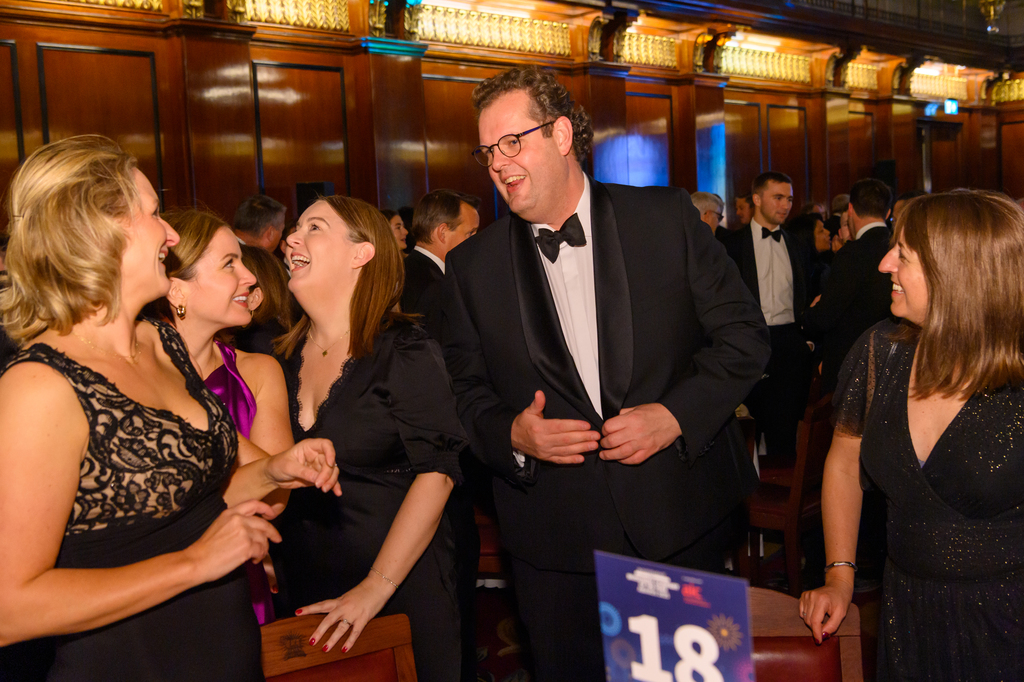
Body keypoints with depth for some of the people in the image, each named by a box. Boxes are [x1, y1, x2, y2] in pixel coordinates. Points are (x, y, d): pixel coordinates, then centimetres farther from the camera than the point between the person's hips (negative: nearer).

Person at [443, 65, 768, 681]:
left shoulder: (667, 218, -2)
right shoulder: (471, 267, 2)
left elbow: (744, 335, -1)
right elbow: (466, 392, 6)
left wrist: (676, 413, -15)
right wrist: (512, 434, -15)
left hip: (682, 521, 0)